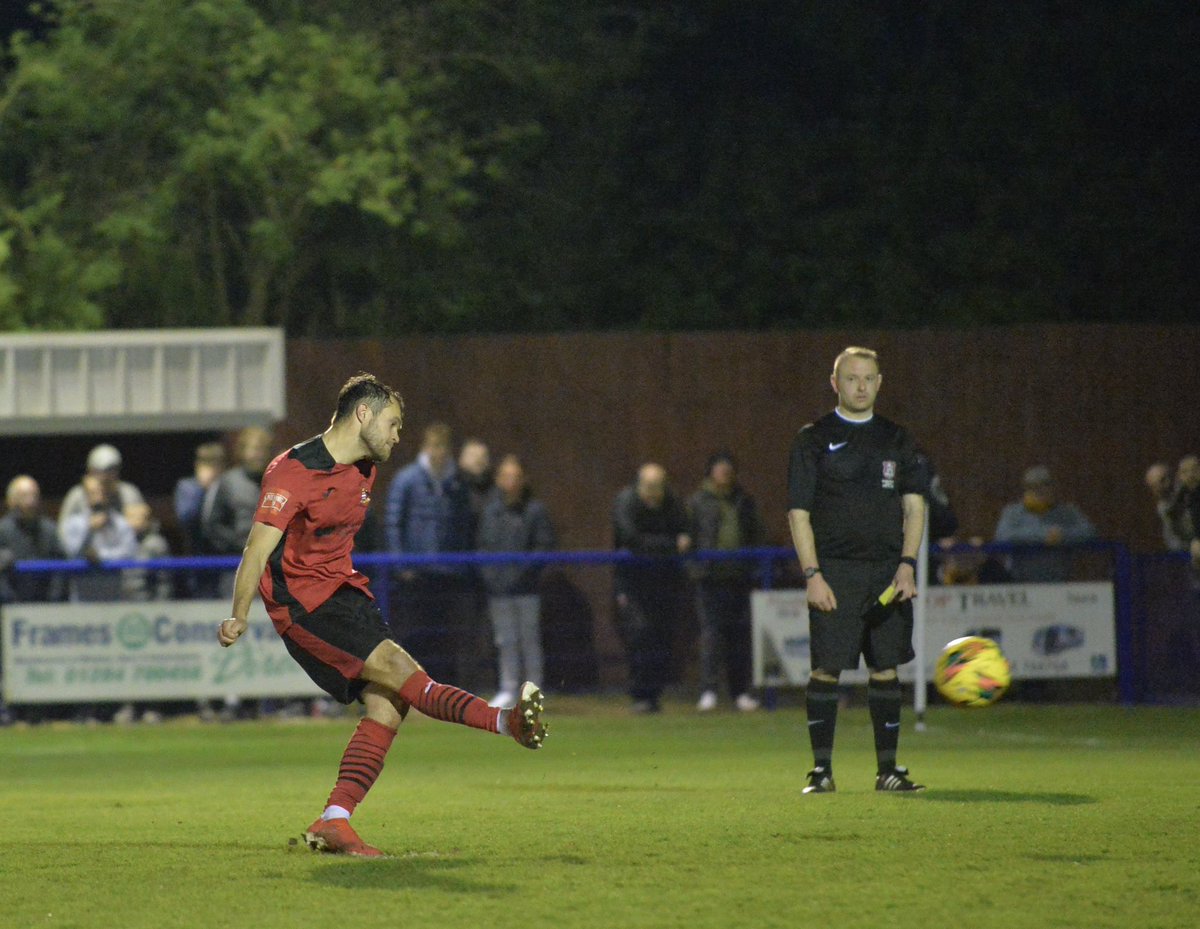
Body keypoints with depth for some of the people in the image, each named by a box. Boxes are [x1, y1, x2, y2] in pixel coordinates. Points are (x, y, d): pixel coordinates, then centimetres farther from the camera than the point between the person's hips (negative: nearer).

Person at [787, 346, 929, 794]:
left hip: (888, 573, 3)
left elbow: (914, 505, 12)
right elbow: (798, 513, -1)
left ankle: (887, 769, 9)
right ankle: (821, 769, -2)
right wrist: (812, 575, -11)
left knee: (885, 669, 3)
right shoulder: (813, 440, 2)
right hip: (834, 571, -3)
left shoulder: (897, 440, 13)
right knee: (826, 669, -7)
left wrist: (906, 564, -2)